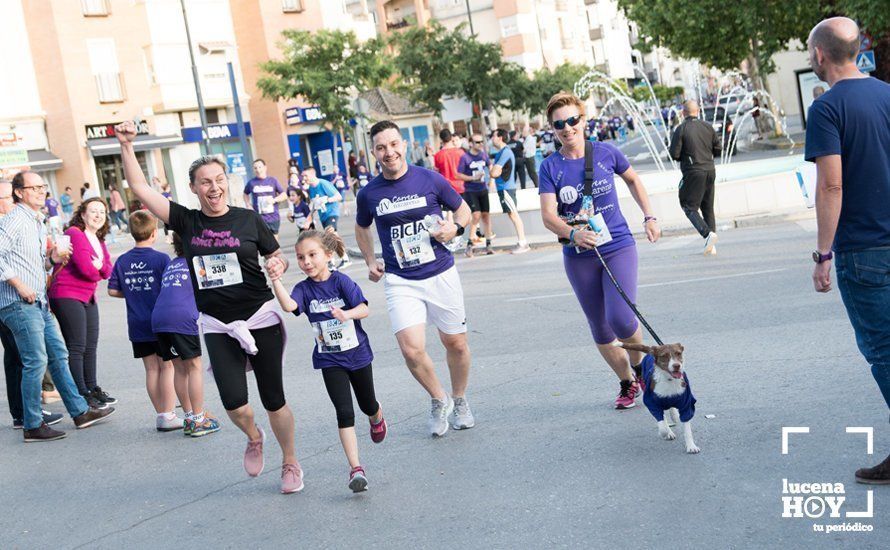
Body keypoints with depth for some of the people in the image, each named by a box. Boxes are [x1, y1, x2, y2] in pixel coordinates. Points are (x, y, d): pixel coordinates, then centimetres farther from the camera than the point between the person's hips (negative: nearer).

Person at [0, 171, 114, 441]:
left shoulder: (38, 223, 18)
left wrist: (52, 259, 7)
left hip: (38, 303, 10)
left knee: (58, 355, 13)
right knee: (36, 362, -7)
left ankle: (80, 412, 20)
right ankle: (33, 426, 2)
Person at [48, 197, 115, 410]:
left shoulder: (98, 240, 16)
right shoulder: (75, 234, -12)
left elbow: (108, 270, 7)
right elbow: (86, 268, -21)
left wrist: (99, 266, -15)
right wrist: (98, 271, -1)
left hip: (88, 296, 9)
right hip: (67, 295, -9)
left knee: (91, 346, 13)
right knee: (77, 347, -7)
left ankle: (92, 389, 23)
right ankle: (81, 395, -4)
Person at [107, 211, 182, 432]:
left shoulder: (122, 261, 3)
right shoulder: (161, 259, -11)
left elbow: (113, 290, 6)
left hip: (137, 326, 4)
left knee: (151, 369, 10)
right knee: (167, 366, 2)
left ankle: (160, 414, 14)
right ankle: (168, 415, 0)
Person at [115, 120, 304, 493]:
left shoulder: (249, 220, -2)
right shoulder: (186, 221, 1)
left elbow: (278, 258, 8)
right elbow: (141, 189, -3)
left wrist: (278, 266, -15)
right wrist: (126, 145, -10)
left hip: (260, 319, -1)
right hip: (217, 325, 1)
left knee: (273, 399, 5)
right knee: (234, 403, -10)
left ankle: (290, 463, 26)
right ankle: (253, 438, 26)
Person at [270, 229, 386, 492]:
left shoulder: (341, 281, -13)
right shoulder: (304, 288, -7)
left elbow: (364, 309, -20)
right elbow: (288, 305, -28)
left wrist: (346, 314, -41)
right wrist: (275, 279, -40)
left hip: (357, 352, 0)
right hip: (329, 359, 0)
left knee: (368, 405, 19)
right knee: (344, 412, -9)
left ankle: (377, 419, 57)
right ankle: (355, 468, -7)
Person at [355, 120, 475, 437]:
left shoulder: (431, 180, -5)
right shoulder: (368, 194, 0)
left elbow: (463, 209, 9)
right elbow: (362, 229, 20)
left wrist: (455, 228, -11)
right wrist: (370, 261, 7)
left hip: (441, 274, 0)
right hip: (400, 281, 0)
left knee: (456, 344, 10)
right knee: (412, 350, -14)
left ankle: (459, 400, 37)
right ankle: (438, 400, 14)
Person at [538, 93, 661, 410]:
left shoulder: (606, 153, -3)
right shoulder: (550, 167, -4)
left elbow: (633, 181, 17)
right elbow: (548, 216, -14)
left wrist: (649, 217, 11)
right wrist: (574, 235, -33)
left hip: (618, 247, -1)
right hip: (579, 258, 2)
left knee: (621, 319, -18)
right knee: (600, 330, 9)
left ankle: (639, 362, 14)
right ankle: (627, 384, 30)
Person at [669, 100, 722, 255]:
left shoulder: (681, 129, -9)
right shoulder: (707, 127, 4)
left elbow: (674, 154, -10)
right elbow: (718, 148, 7)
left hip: (693, 173, -5)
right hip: (710, 171, 5)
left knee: (690, 207, 2)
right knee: (708, 208, 13)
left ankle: (708, 233, -21)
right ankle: (711, 246, 11)